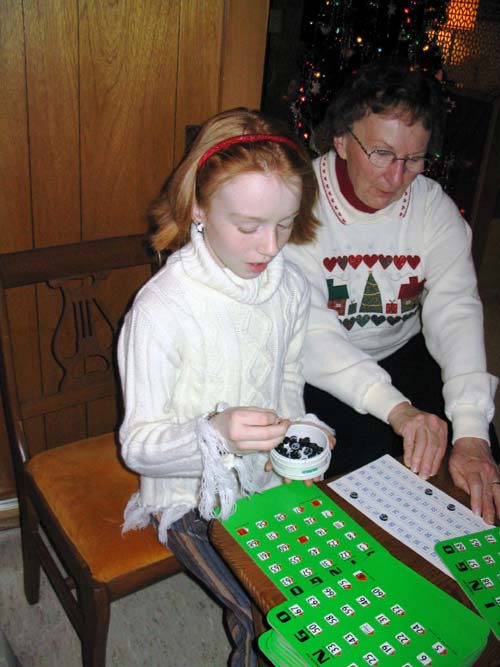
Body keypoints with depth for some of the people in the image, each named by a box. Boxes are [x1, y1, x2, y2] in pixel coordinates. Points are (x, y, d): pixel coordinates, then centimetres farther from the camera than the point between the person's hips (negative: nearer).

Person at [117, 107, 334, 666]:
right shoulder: (161, 309, -24)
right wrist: (215, 435, -37)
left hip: (270, 477, 5)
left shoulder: (291, 286, -5)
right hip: (194, 496, -5)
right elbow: (138, 444, -19)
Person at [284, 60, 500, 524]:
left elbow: (456, 312, -17)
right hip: (318, 370, -3)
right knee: (367, 450, -25)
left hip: (401, 354, 4)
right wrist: (397, 408, -41)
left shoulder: (434, 206, -7)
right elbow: (309, 332, -28)